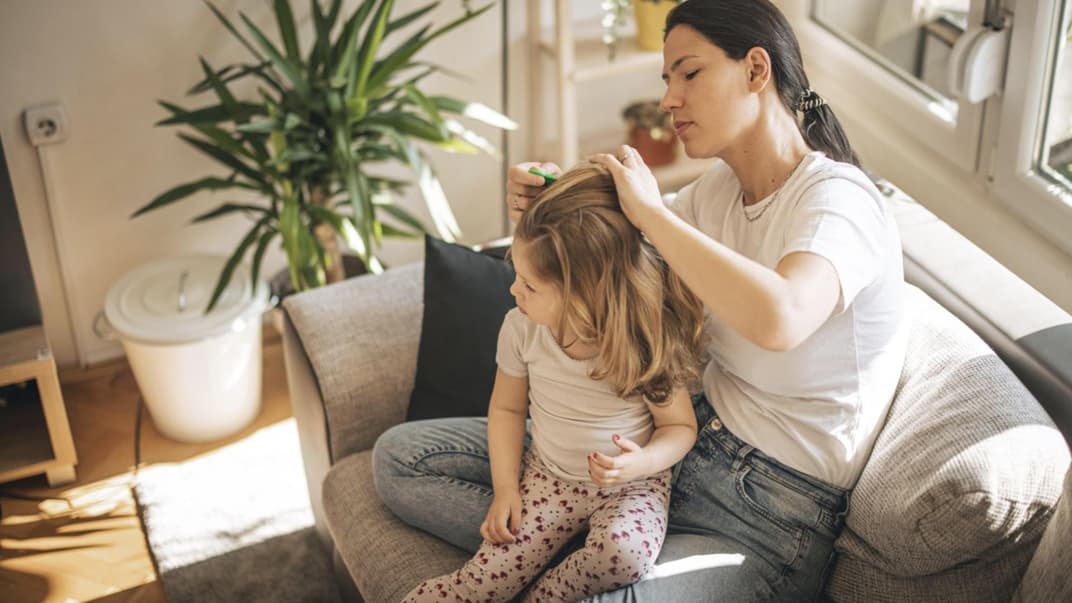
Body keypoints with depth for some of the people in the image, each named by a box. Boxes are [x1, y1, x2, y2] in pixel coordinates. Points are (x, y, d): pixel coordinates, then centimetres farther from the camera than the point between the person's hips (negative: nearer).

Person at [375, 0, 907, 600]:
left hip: (773, 522, -9)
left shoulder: (837, 197, -18)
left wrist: (650, 210, -27)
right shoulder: (719, 189, 7)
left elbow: (778, 318, -40)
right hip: (689, 448, 9)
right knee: (402, 455, 3)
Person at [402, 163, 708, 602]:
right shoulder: (521, 328, -11)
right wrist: (505, 489, -3)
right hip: (549, 479, 2)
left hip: (630, 486, -2)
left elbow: (680, 426, -6)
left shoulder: (644, 343, -20)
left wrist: (643, 463, -27)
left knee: (625, 553, -34)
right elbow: (507, 407, 6)